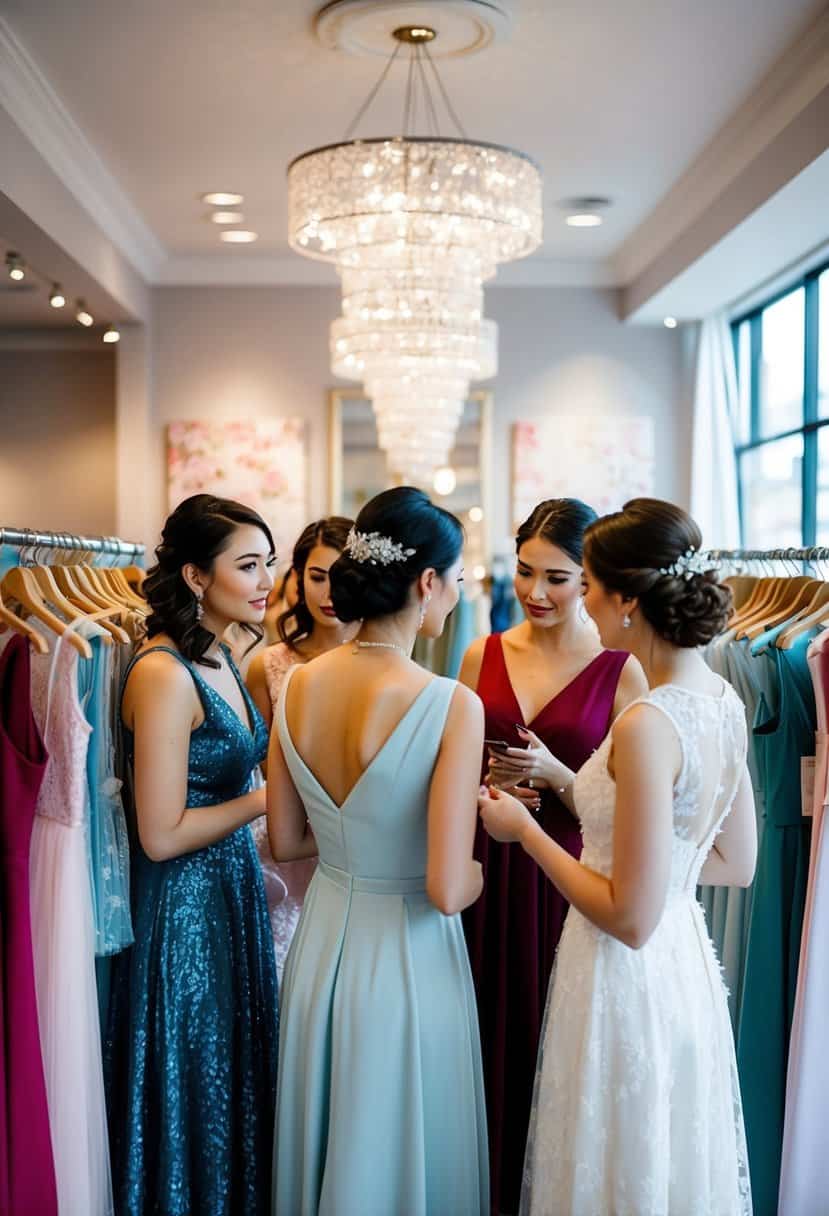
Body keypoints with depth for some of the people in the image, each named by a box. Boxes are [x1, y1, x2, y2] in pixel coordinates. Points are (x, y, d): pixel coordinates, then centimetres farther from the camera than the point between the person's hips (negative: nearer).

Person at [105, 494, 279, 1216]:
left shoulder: (218, 659, 7)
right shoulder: (163, 673, -21)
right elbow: (162, 835, -21)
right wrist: (264, 798, -13)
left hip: (235, 889, 9)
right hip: (185, 905, -9)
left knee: (240, 1083, 20)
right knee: (195, 1096, 8)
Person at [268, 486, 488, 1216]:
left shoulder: (298, 684, -6)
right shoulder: (452, 705, -23)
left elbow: (286, 842, 4)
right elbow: (448, 892, -23)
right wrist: (485, 866, -2)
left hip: (322, 947, 5)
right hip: (405, 961, -5)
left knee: (327, 1144, 27)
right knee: (403, 1156, 18)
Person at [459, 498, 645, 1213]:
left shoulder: (620, 671, -7)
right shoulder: (484, 655, 4)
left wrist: (553, 775, -19)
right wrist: (486, 787, -7)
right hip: (489, 876, 3)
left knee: (553, 1045, 5)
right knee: (489, 1041, 11)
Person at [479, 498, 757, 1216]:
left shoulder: (645, 725, -26)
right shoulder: (721, 700, -1)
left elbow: (631, 919, -23)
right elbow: (737, 865, 9)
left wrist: (526, 830, -12)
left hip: (630, 984, -8)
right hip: (688, 967, 8)